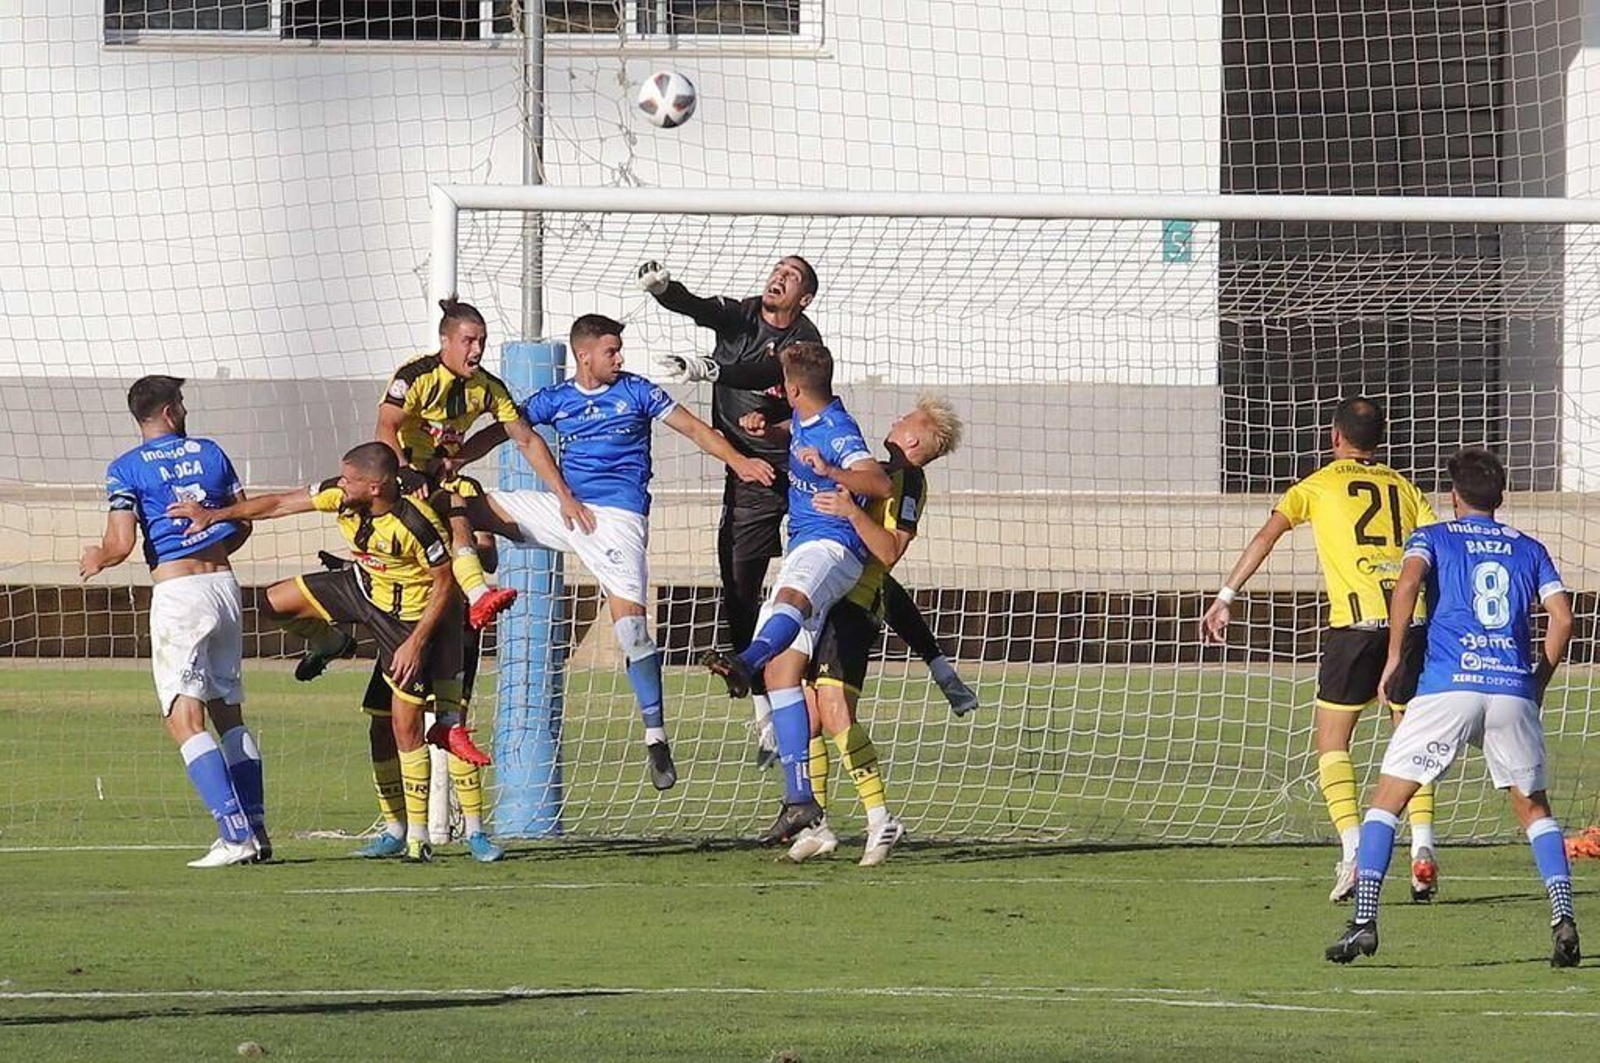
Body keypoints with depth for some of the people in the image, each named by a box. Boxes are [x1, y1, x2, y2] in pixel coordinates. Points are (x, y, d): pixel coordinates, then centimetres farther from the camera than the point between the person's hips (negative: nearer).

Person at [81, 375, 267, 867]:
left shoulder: (126, 470, -4)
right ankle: (256, 830, 12)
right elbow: (243, 523, 15)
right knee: (230, 713, 15)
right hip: (224, 584, 5)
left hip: (177, 592, -5)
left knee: (185, 720, -7)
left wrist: (96, 560, 11)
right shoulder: (210, 453, 10)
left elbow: (121, 544, -11)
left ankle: (236, 834, -19)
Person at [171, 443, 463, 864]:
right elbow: (279, 505, -7)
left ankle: (418, 837, 1)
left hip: (407, 615, -7)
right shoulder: (342, 496, -16)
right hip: (362, 588, 7)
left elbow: (445, 583, -22)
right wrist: (214, 515, -11)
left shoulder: (417, 525, -33)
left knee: (403, 727, -8)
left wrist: (417, 643, -23)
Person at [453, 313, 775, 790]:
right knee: (465, 506, -4)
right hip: (566, 509, 4)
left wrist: (738, 461, -11)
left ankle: (655, 736, -15)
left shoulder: (635, 391, 5)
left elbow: (692, 428, 4)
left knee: (629, 617, -18)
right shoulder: (555, 399, 12)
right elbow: (499, 432, 13)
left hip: (617, 514, -4)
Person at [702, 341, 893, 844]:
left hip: (831, 547, -10)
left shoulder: (838, 432, -12)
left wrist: (829, 471, -40)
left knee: (790, 596, -42)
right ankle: (800, 799, 1)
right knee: (781, 670, 2)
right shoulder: (804, 421, 16)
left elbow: (882, 485, -27)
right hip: (801, 550, 10)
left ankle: (744, 662, -77)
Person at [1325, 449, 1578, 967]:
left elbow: (1409, 581, -9)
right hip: (1513, 691, 2)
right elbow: (1561, 618, 8)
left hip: (1447, 687, -2)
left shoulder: (1433, 538, 13)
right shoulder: (1529, 549, 20)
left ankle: (1363, 921, -8)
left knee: (1386, 802, 6)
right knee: (1535, 811, 16)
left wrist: (1394, 656, -3)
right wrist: (1537, 684, 18)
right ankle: (1563, 918, -3)